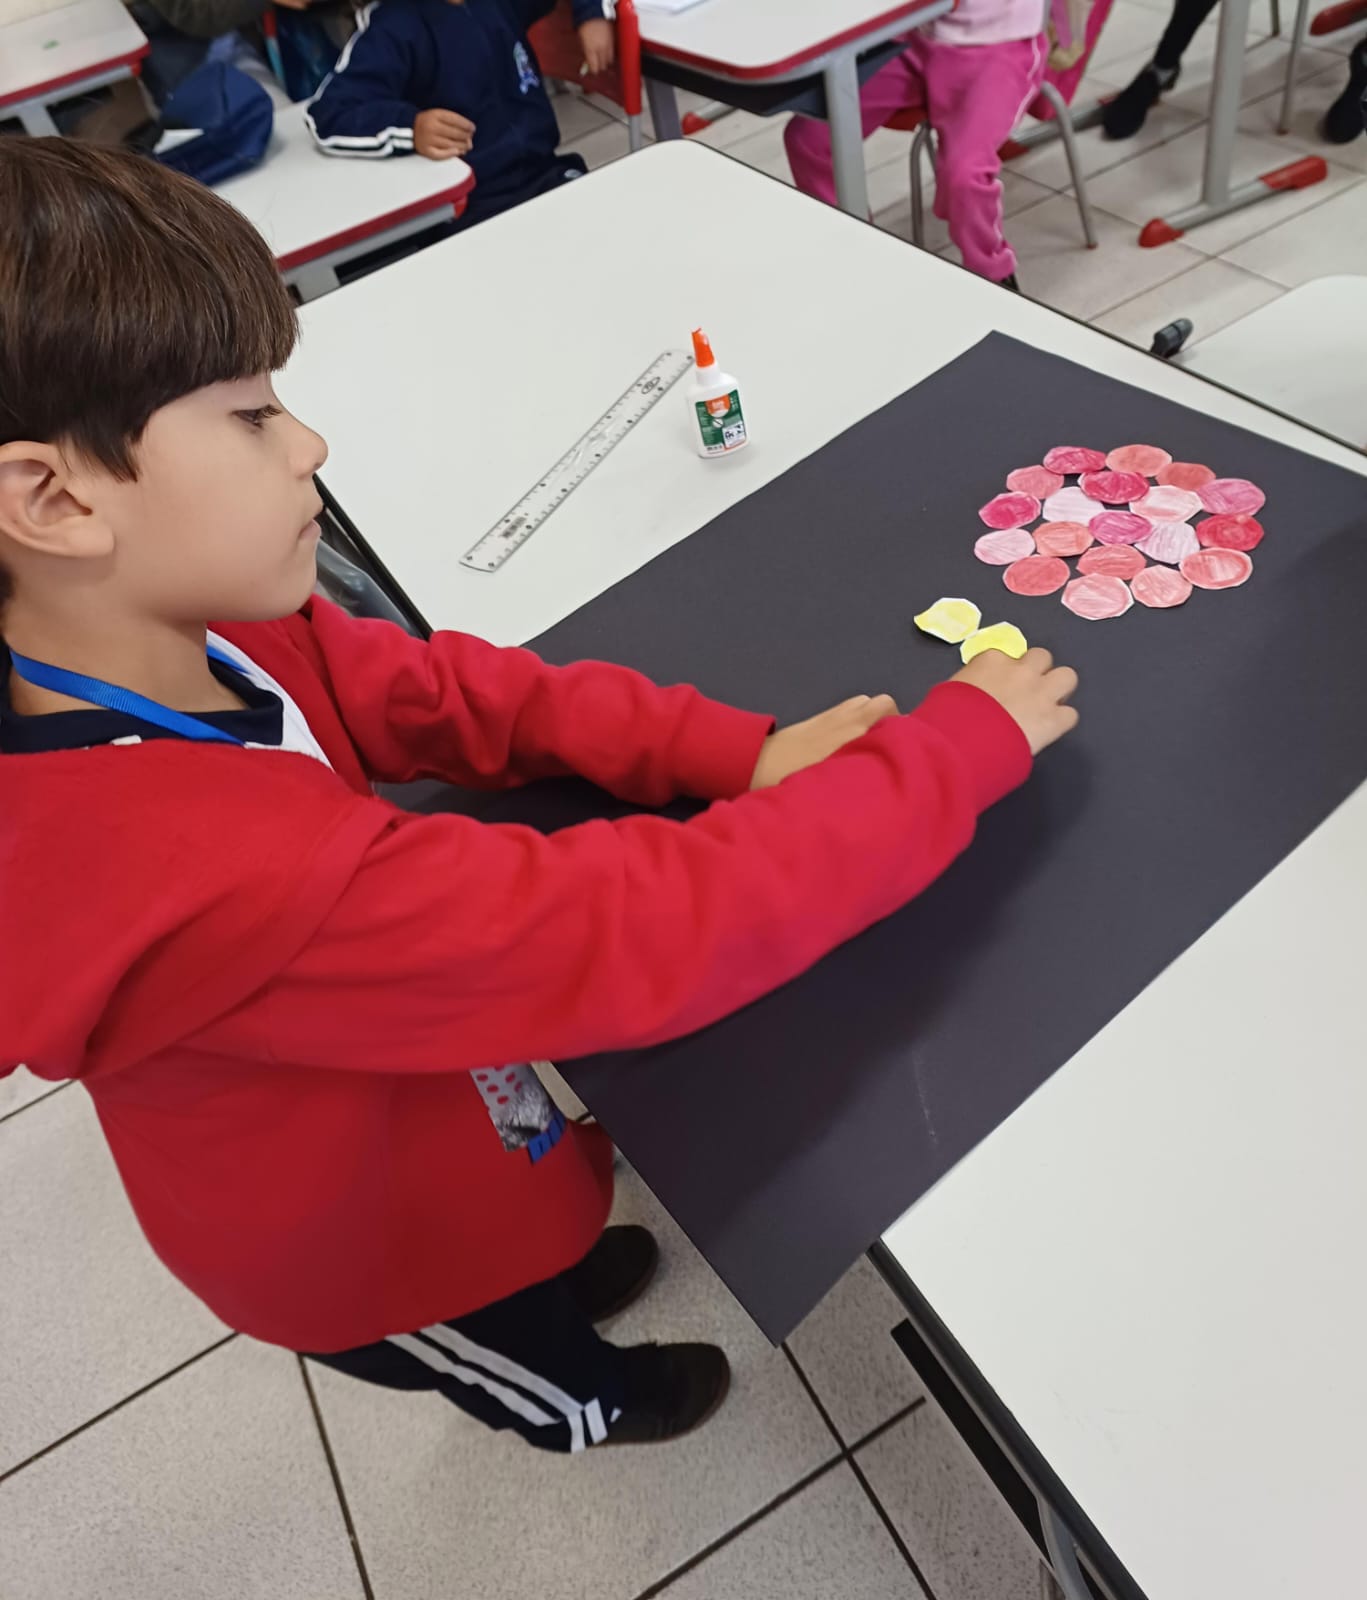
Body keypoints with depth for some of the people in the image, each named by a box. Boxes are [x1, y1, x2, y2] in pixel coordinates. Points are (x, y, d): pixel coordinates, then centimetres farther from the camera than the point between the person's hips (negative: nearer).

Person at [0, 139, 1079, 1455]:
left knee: (536, 1275, 39)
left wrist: (734, 751, -26)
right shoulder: (218, 874, -47)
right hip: (389, 1250, -4)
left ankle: (560, 1279, 72)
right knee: (527, 1363, 32)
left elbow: (427, 688, -15)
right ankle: (579, 1406, 67)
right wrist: (968, 744, -32)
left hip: (381, 1149, 5)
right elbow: (658, 928, -46)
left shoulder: (166, 635, -21)